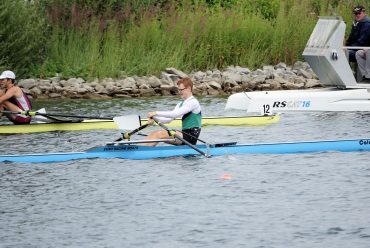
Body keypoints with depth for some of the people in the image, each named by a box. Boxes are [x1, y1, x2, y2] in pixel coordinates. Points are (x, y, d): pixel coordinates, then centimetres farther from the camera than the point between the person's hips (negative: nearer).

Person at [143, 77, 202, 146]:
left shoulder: (193, 102, -10)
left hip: (191, 137, -9)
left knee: (160, 134, -22)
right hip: (184, 135, 9)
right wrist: (154, 117, -7)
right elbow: (168, 119, 12)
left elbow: (175, 114, -22)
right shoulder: (181, 104, 19)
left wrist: (156, 113, -21)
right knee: (153, 134, -3)